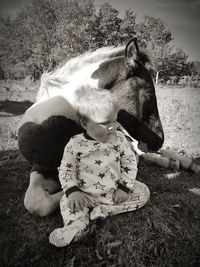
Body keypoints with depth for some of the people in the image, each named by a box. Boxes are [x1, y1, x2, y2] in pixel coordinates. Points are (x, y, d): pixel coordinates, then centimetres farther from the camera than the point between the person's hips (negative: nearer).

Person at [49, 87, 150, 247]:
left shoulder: (119, 139, -8)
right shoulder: (76, 144, -14)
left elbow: (130, 163, -1)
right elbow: (66, 169, -6)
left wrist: (125, 187, -10)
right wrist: (73, 191, -21)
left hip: (116, 191, 3)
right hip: (87, 195, -2)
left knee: (143, 192, -10)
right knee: (67, 201, -21)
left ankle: (103, 210, -17)